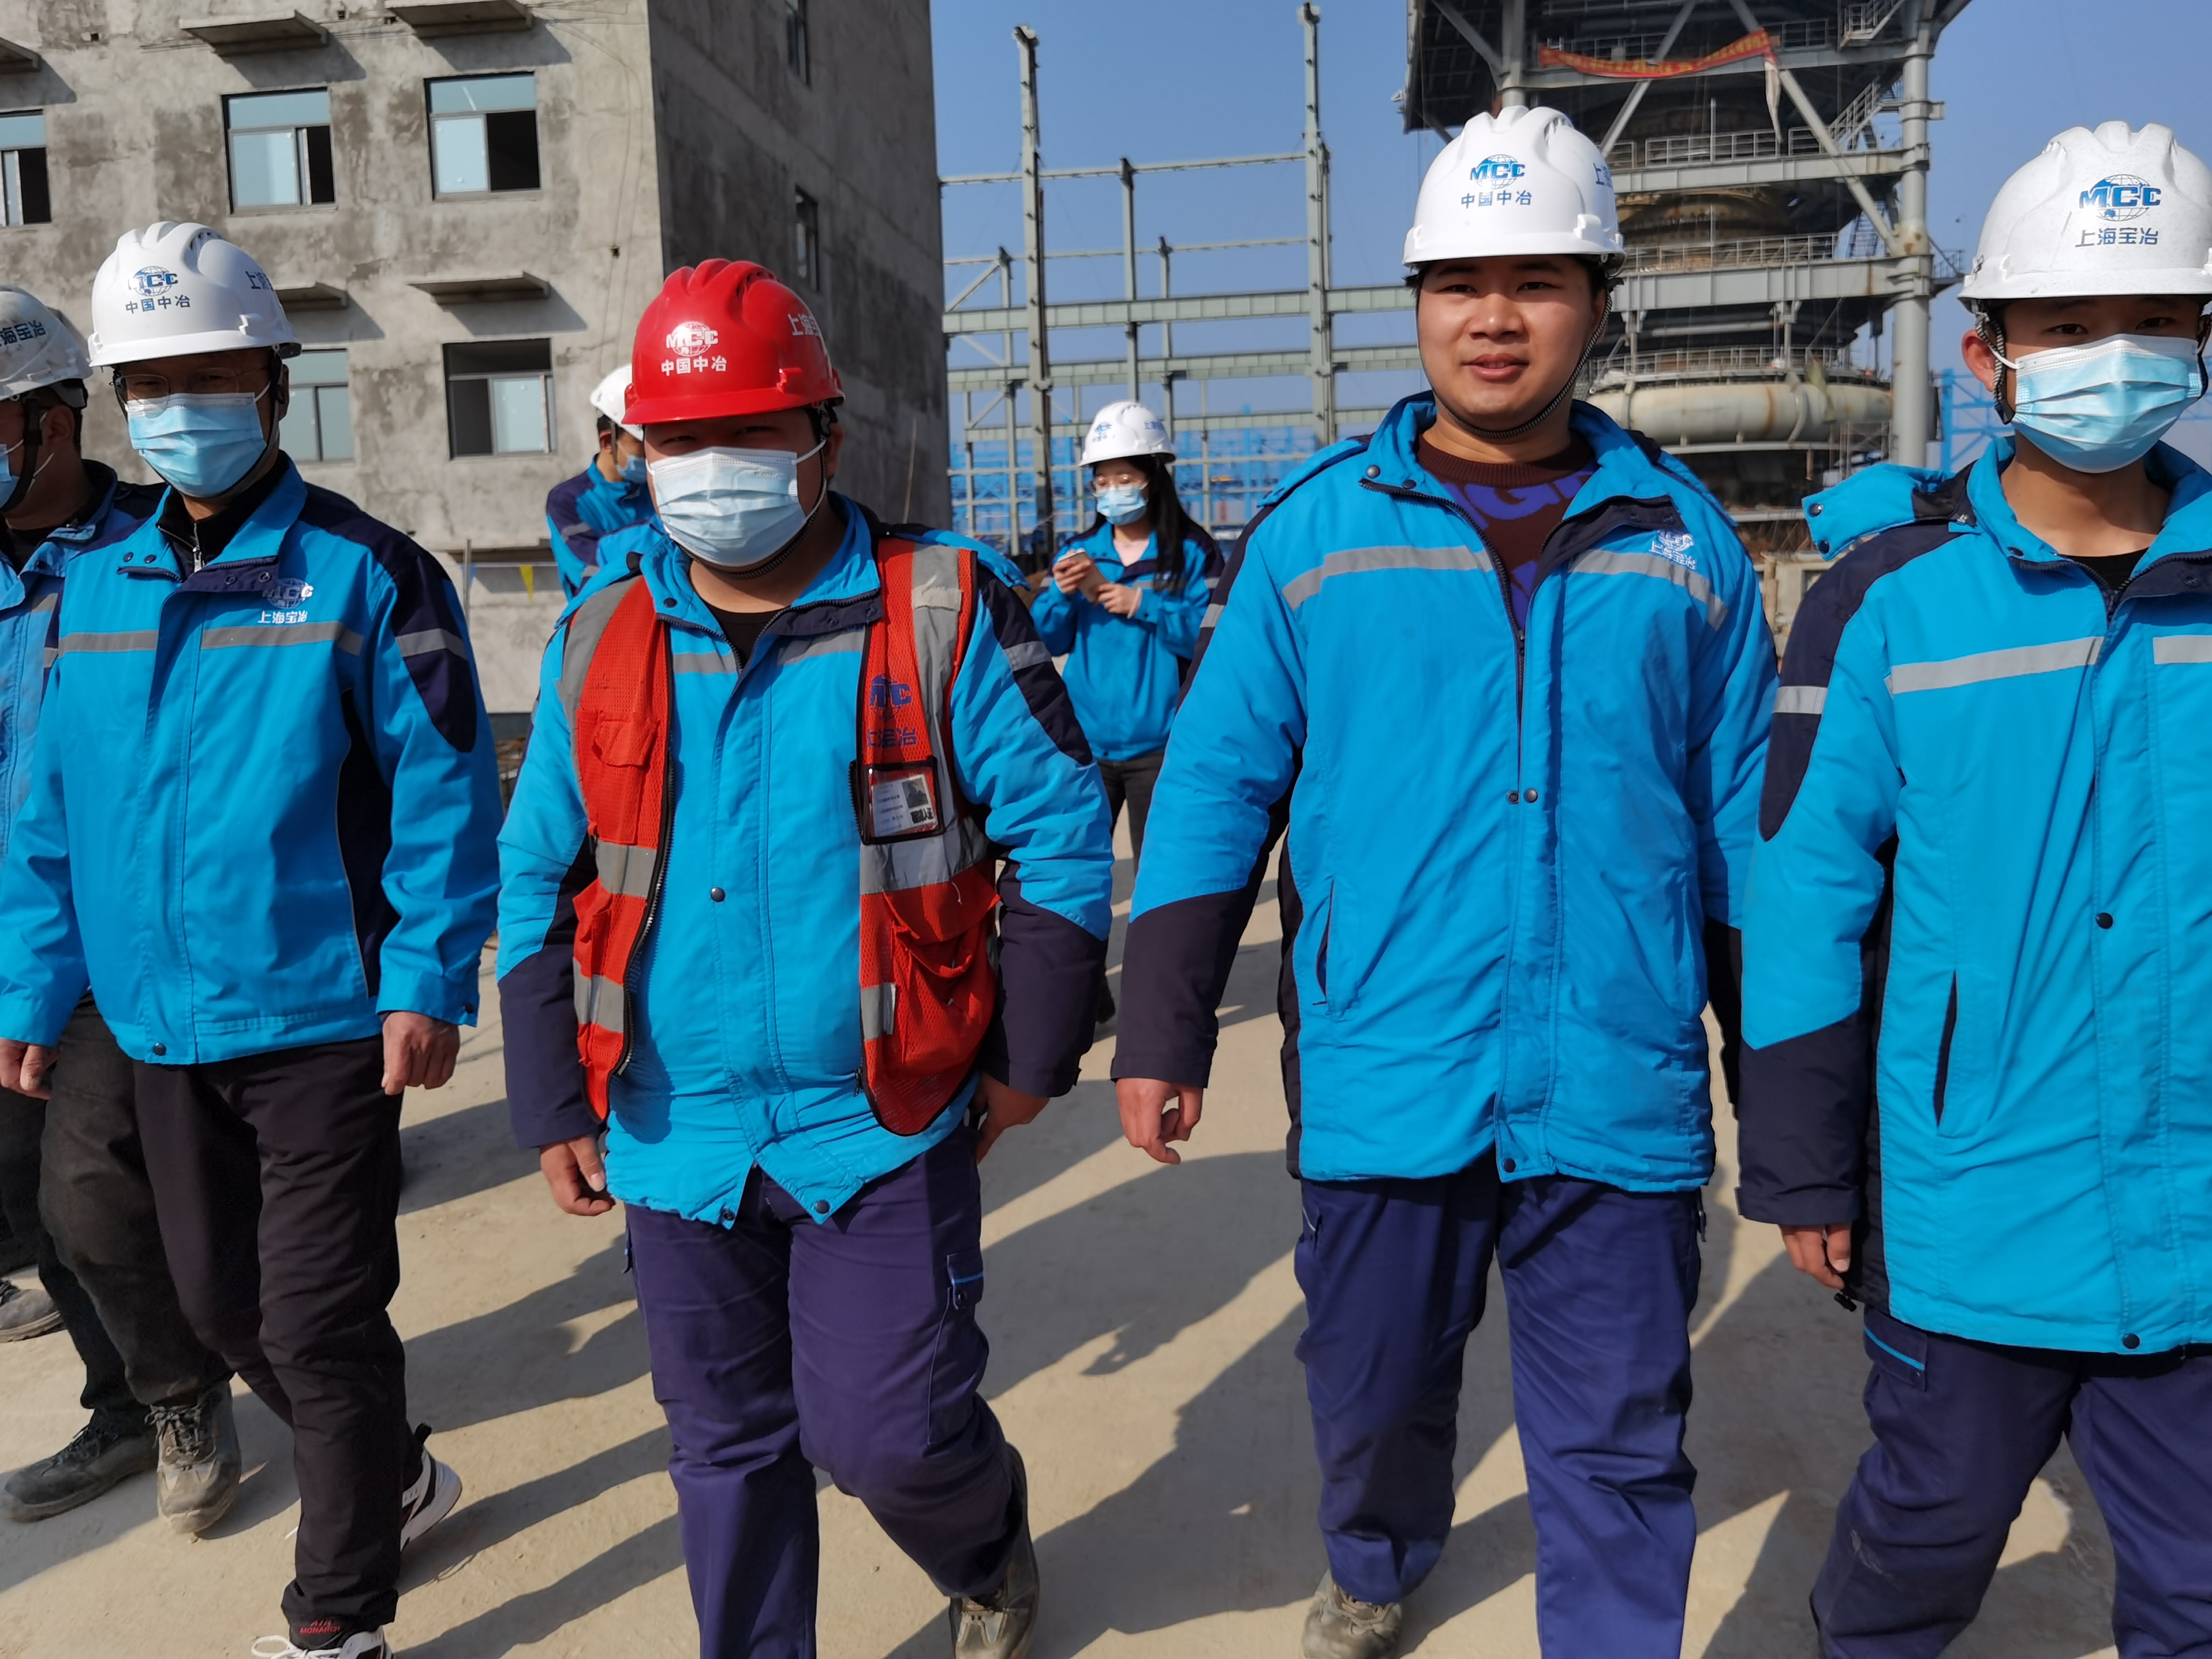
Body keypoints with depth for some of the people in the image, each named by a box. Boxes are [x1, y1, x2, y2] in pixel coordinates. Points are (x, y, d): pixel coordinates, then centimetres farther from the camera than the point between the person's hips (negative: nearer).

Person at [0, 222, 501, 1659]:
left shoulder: (367, 575, -9)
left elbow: (444, 793, -13)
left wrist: (428, 984, -19)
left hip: (325, 1020, -6)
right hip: (161, 1028, 7)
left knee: (319, 1321, 2)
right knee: (224, 1302, 19)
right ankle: (394, 1481, 42)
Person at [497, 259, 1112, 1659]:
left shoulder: (941, 616, -7)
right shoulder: (601, 644, 3)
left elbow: (1064, 832, -5)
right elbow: (539, 884, 9)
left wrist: (1031, 1058, -4)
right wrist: (554, 1106, 7)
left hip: (886, 1129, -3)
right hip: (679, 1139, 4)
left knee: (887, 1432, 1)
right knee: (730, 1443, 17)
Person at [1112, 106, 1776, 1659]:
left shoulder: (1680, 533, 4)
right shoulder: (1317, 526, 0)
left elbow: (1745, 820, 9)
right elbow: (1216, 784, 1)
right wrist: (1165, 1031, -2)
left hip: (1621, 1102, 0)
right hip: (1382, 1082, 1)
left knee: (1618, 1460, 10)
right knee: (1375, 1394, 20)